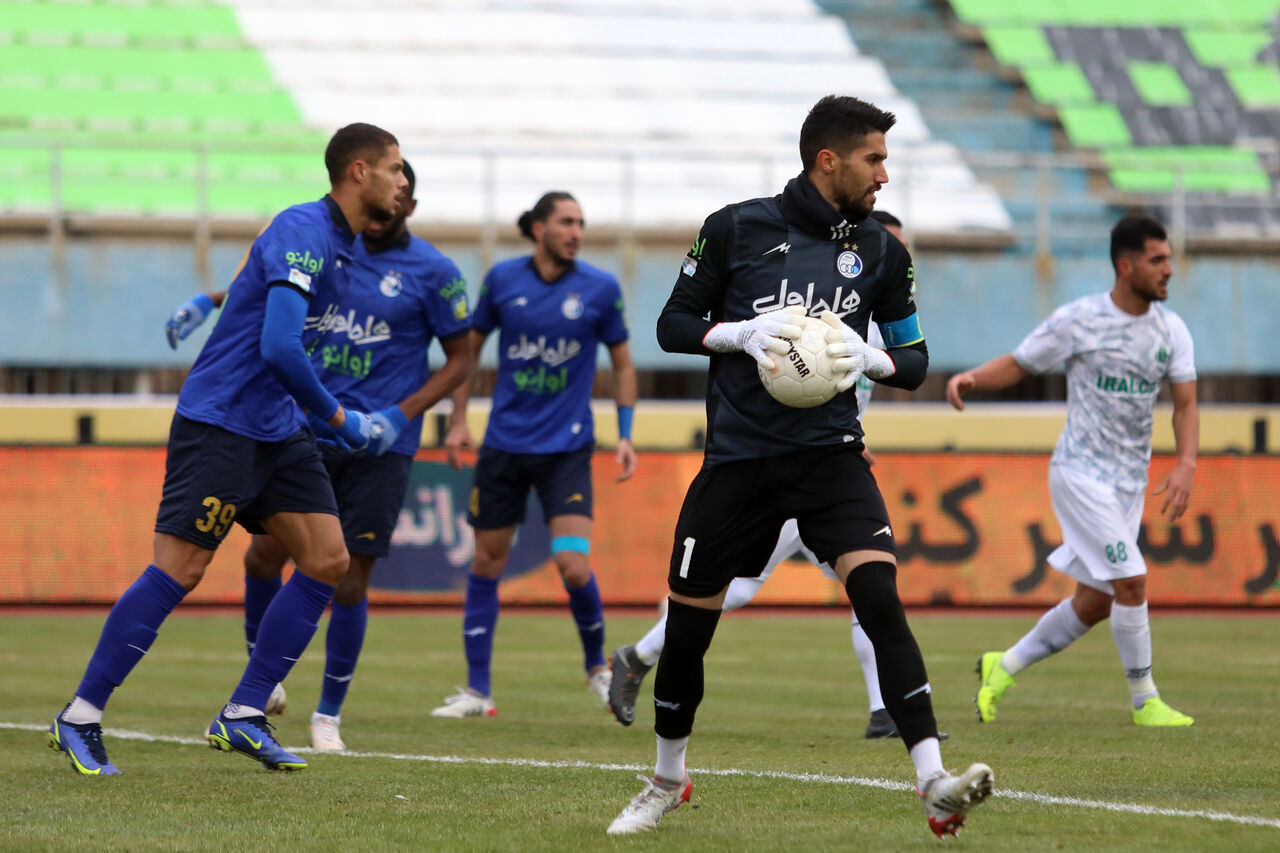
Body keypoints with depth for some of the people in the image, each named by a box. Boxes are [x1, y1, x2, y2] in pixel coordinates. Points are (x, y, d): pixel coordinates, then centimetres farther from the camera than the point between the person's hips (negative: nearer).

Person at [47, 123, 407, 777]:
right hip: (217, 423, -9)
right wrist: (337, 418, -17)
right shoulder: (302, 232, -18)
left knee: (327, 560, -1)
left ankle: (243, 716, 4)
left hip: (276, 431, 9)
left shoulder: (341, 247, 13)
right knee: (178, 570, -11)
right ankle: (79, 718, -2)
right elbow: (279, 347, -27)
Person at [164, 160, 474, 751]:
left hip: (380, 444, -3)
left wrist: (401, 414, -12)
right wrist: (208, 302, 8)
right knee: (264, 553, -1)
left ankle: (328, 715, 11)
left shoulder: (433, 273, -4)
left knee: (349, 581, -4)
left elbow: (460, 360, 0)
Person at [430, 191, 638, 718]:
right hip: (504, 443, 2)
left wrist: (625, 434, 0)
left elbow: (622, 364, 8)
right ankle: (477, 691, 15)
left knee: (573, 565, -15)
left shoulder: (600, 289, -3)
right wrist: (457, 421, 6)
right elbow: (469, 346, 11)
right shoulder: (502, 279, -1)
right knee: (487, 561, 5)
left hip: (566, 447, -2)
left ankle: (597, 665, 12)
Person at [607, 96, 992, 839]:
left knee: (880, 597, -21)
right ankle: (668, 783, 32)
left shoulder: (880, 250, 5)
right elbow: (674, 324, 4)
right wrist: (743, 333, -14)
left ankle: (935, 788, -26)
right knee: (687, 628, 6)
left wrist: (867, 357, -10)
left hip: (829, 456, 1)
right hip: (738, 458, 0)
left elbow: (915, 360, 12)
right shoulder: (737, 229, -1)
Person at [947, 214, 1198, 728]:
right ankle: (1145, 701, -1)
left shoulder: (1171, 329, 3)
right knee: (1132, 582, -14)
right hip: (1081, 472, -6)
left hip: (1129, 482, 6)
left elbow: (1185, 403, 1)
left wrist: (1186, 464, -16)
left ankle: (1002, 669, 26)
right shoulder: (1077, 320, -9)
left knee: (1094, 604, 9)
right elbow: (1018, 365, 1)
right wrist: (970, 378, -19)